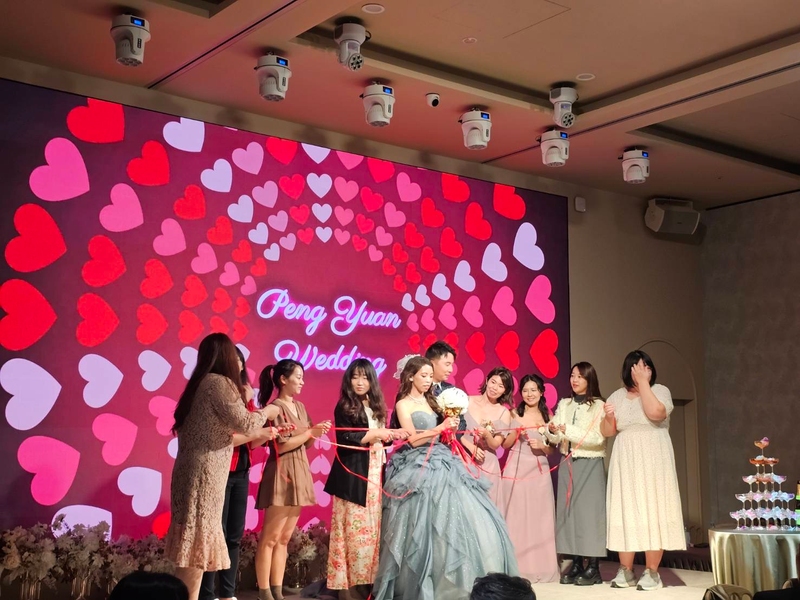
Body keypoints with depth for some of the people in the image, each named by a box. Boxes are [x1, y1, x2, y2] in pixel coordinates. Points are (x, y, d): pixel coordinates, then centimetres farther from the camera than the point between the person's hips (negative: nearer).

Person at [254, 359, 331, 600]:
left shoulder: (300, 407, 14)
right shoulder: (275, 408, -10)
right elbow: (281, 446, -16)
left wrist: (316, 433, -2)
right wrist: (310, 432, -12)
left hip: (299, 474, 8)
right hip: (282, 474, -8)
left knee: (284, 538, 10)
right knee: (270, 538, -3)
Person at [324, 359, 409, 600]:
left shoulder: (376, 406, 15)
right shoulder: (344, 407, -3)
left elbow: (380, 439, 16)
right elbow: (345, 440, -14)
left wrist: (393, 435, -2)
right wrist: (375, 434, -15)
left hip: (375, 473, 6)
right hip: (353, 474, -6)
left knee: (373, 527, 4)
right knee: (356, 528, -7)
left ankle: (369, 579, 8)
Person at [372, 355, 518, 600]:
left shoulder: (432, 402, 17)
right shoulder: (403, 405, -3)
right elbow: (413, 440, -12)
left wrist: (451, 426, -2)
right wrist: (441, 427, -18)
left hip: (442, 464, 7)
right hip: (420, 468, -7)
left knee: (460, 519, 0)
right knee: (427, 527, -8)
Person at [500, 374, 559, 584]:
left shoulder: (547, 417, 8)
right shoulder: (515, 415, 4)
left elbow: (552, 450, 11)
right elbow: (505, 444, 3)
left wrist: (542, 446, -9)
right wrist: (517, 431, -13)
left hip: (539, 471, 1)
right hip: (516, 470, -1)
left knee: (539, 518, 1)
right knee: (516, 517, -2)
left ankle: (540, 567, 8)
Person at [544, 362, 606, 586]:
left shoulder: (598, 406, -4)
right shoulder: (564, 404, 11)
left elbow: (597, 438, -15)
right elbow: (555, 439, 6)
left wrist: (568, 430, -21)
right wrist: (552, 431, -16)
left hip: (590, 464, -5)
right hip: (567, 463, 5)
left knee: (589, 510, -5)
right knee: (568, 510, 3)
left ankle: (593, 568, 0)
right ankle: (576, 564, 10)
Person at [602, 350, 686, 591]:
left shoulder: (660, 390, 0)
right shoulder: (617, 396, 9)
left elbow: (655, 413, -22)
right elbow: (607, 432, 9)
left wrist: (644, 382, -16)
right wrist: (608, 416, -12)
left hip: (653, 462, -3)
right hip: (626, 463, 3)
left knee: (652, 511, -5)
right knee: (626, 512, 3)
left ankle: (652, 572, -1)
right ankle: (625, 571, 9)